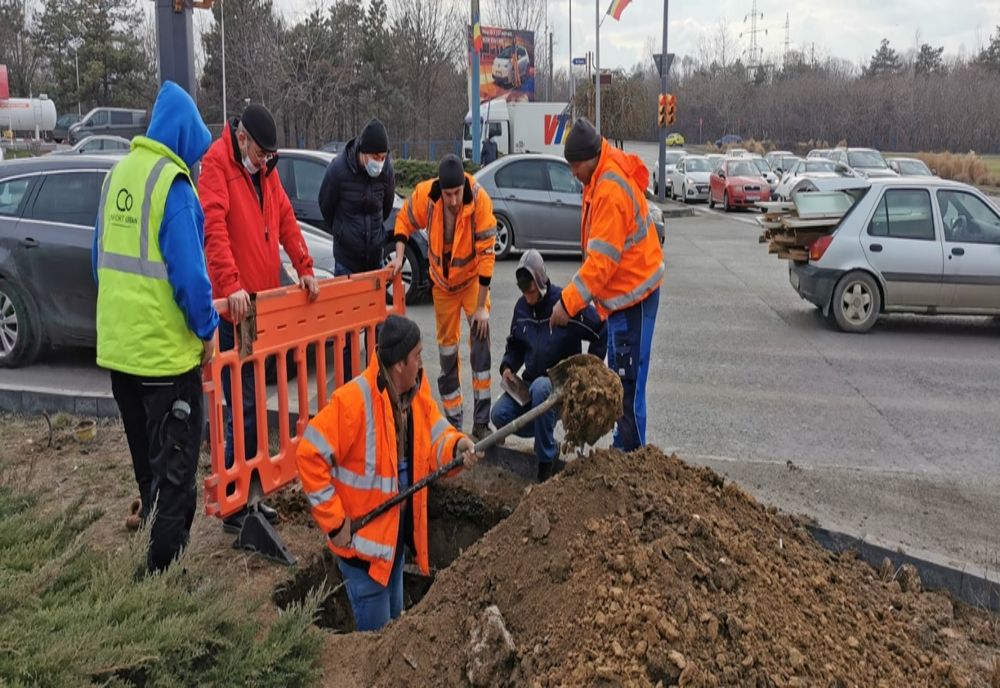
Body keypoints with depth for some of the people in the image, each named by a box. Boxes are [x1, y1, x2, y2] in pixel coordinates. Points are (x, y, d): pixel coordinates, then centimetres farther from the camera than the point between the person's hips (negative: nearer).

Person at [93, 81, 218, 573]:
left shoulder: (119, 173, 9)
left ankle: (157, 544, 34)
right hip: (166, 347, -8)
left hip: (118, 344, 8)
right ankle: (164, 565, 5)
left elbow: (103, 259, 16)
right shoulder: (172, 182, -16)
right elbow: (188, 270, -20)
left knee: (147, 461, 20)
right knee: (174, 466, 2)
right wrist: (207, 329, -8)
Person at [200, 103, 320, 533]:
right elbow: (213, 227, -23)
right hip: (233, 304, -8)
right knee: (245, 408, -6)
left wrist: (304, 267, 8)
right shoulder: (216, 163, -11)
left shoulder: (265, 169, 15)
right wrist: (232, 285, -33)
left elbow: (285, 218, 17)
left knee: (253, 402, 15)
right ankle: (235, 506, 5)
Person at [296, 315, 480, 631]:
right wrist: (334, 522, -21)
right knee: (375, 633, 5)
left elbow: (435, 435, 1)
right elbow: (309, 456, -25)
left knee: (393, 622, 25)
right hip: (363, 540, -7)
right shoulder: (353, 401, -26)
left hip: (399, 531, 7)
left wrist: (456, 446, -23)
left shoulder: (417, 389, -4)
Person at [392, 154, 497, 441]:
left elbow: (486, 253, -25)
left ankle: (481, 421, -17)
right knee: (447, 345, 10)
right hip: (442, 280, 3)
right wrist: (399, 255, -15)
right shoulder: (425, 194, -22)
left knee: (480, 334, -22)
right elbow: (404, 220, -1)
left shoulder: (480, 200, -28)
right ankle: (453, 420, 23)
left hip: (472, 277, -3)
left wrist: (481, 306, -23)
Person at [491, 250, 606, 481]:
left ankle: (546, 458, -21)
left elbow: (602, 332, -12)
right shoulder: (521, 306, 3)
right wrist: (508, 367, -2)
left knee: (540, 388, -39)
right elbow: (515, 345, 17)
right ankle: (547, 438, 8)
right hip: (531, 380, 6)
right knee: (500, 415, -16)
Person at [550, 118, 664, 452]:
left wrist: (568, 303, -24)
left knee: (628, 382, -6)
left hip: (633, 293, -10)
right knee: (618, 377, 17)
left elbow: (602, 260, -26)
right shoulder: (602, 178, 8)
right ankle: (622, 448, 28)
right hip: (623, 290, 10)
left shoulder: (611, 190, -24)